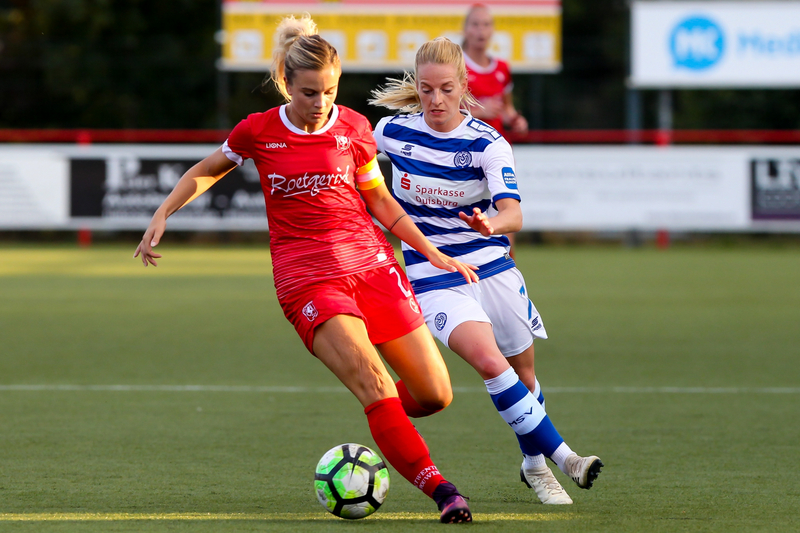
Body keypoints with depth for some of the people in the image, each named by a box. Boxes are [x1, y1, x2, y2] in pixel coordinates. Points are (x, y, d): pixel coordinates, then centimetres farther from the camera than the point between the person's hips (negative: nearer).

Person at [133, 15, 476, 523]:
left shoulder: (353, 128, 4)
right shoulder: (259, 131, 0)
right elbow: (207, 170, 18)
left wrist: (435, 254, 10)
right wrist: (163, 214, 6)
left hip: (372, 265, 3)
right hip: (307, 277, -3)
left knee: (435, 395, -2)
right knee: (374, 385, -24)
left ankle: (383, 419, 31)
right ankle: (439, 488, -28)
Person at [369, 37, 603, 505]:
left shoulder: (488, 144, -11)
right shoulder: (392, 132, -5)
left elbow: (513, 212, -25)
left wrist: (491, 225, -46)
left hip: (492, 266, 1)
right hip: (432, 275, -1)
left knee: (523, 374, 11)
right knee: (488, 360, -25)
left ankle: (533, 464, 37)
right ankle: (560, 454, -21)